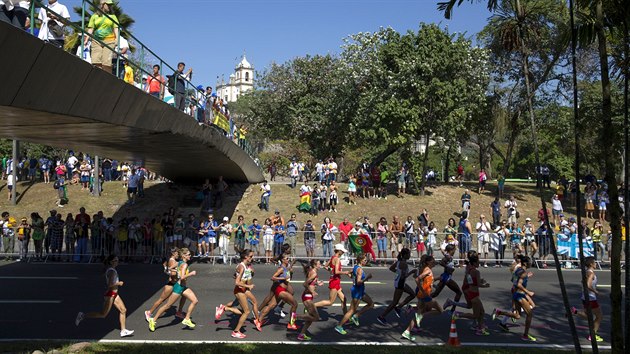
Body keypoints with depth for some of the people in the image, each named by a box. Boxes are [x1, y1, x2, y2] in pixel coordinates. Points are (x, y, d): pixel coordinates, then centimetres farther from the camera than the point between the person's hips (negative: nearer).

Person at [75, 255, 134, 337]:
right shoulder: (112, 271, -19)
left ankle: (123, 331, 11)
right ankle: (83, 316, 11)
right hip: (110, 294, -10)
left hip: (114, 294, 10)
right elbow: (110, 285, -27)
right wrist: (118, 283, -14)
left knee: (123, 310, 7)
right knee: (103, 314, -1)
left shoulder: (109, 269, 10)